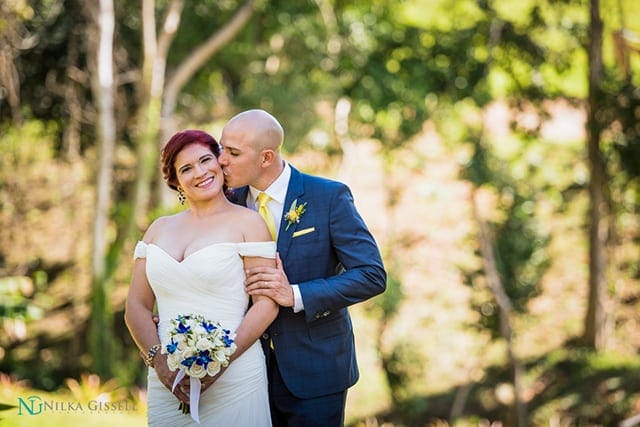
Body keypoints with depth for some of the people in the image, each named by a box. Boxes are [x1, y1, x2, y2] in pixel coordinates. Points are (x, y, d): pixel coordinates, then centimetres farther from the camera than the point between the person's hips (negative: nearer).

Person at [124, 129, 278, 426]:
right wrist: (158, 360, -9)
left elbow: (266, 304, -7)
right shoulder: (159, 228, 12)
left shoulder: (246, 222, -1)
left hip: (233, 382, -4)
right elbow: (136, 306, 8)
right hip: (166, 380, 4)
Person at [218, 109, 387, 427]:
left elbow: (372, 276, -14)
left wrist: (295, 295, -22)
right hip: (252, 368, 4)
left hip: (314, 371, -4)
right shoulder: (231, 202, 3)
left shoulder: (330, 197, -10)